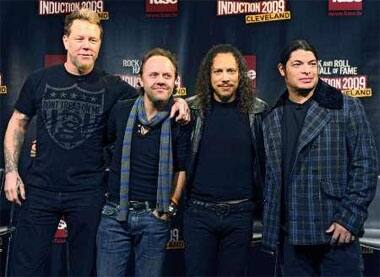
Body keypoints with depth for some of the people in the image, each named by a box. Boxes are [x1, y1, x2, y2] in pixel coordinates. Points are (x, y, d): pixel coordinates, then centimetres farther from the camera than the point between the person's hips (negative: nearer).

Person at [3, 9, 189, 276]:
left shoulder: (112, 86, -2)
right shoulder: (40, 80, 2)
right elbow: (17, 125, 9)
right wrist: (11, 171, 2)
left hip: (89, 194, -1)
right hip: (40, 189, 1)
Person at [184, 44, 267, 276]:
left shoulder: (257, 111, 0)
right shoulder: (194, 109, 0)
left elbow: (265, 159, 5)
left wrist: (261, 202, 2)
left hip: (240, 213, 0)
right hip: (199, 211, 0)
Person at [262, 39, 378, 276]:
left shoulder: (347, 108, -1)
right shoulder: (272, 120, 8)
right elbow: (271, 178, 10)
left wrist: (350, 218, -11)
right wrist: (271, 233, 7)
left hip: (337, 233, -3)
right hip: (291, 237, 3)